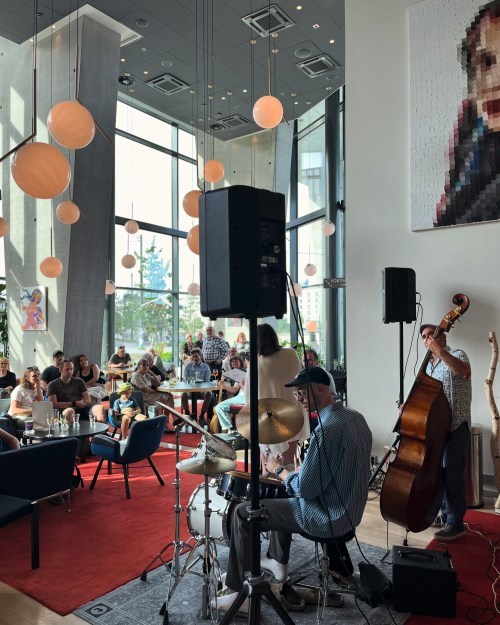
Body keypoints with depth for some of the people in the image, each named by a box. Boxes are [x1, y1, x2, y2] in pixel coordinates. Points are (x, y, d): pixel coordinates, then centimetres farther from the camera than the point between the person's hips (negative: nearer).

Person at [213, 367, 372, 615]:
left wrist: (278, 470, -7)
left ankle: (240, 593, 10)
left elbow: (305, 489, -25)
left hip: (328, 518, -9)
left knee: (243, 512, 0)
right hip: (350, 511, 9)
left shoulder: (327, 430, -28)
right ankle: (278, 562, 41)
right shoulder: (355, 417, 0)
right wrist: (287, 471, 11)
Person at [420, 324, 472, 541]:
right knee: (437, 472, 14)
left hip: (456, 425, -7)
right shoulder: (428, 366, 16)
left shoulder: (456, 355, -6)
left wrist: (440, 350, -34)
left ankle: (455, 524, 4)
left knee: (452, 474, -6)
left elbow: (465, 372, -30)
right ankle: (444, 515, 29)